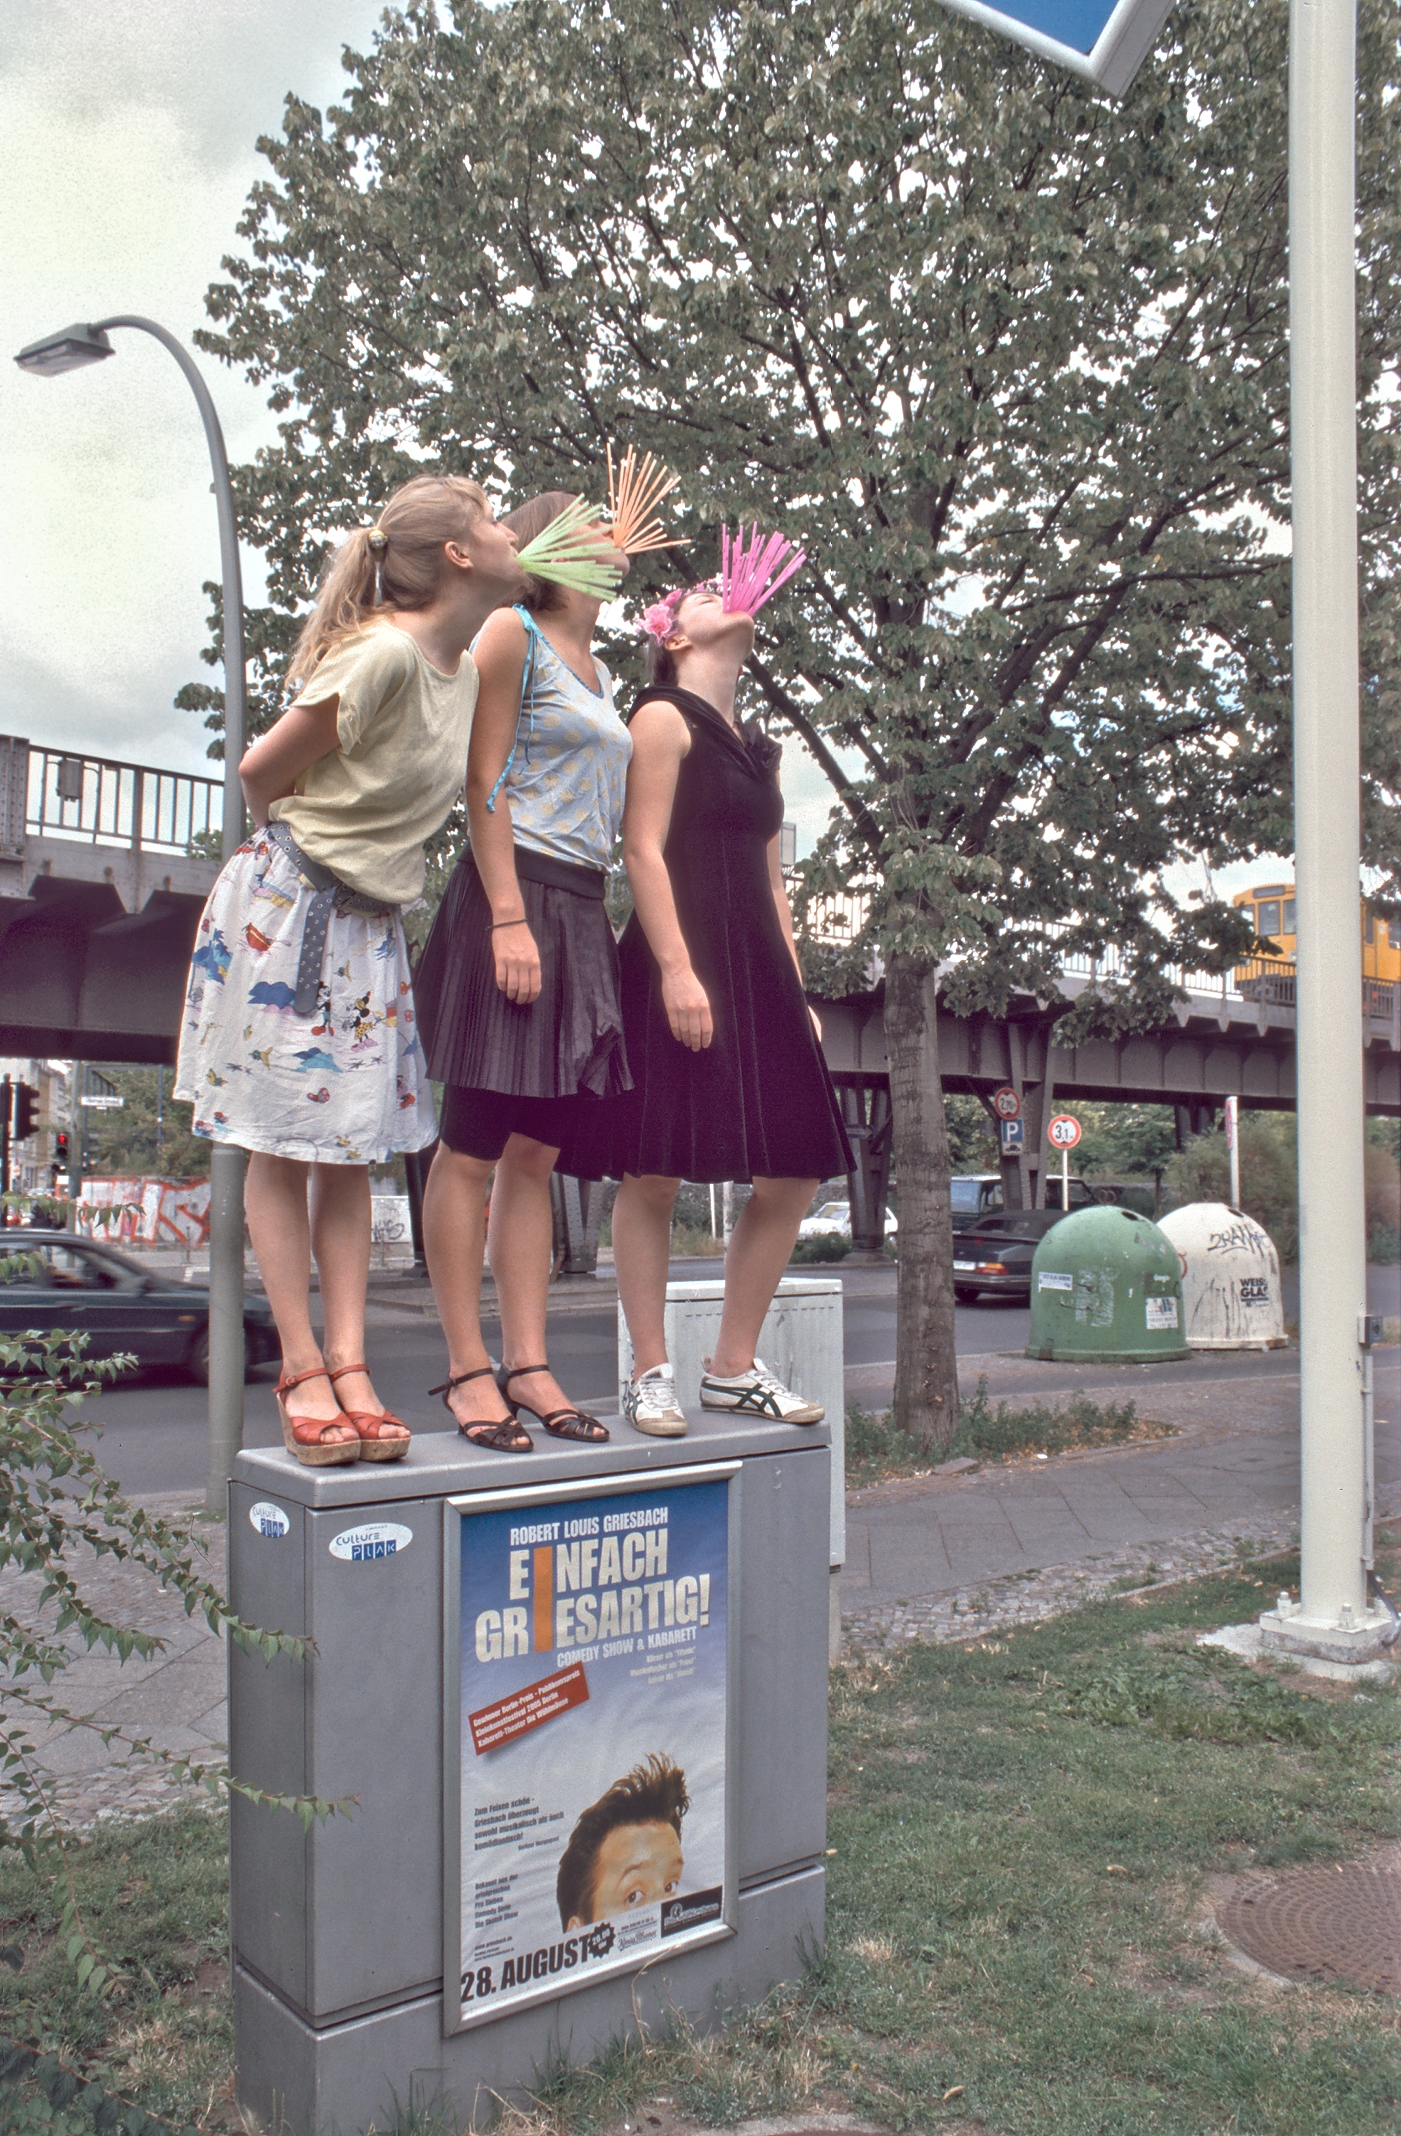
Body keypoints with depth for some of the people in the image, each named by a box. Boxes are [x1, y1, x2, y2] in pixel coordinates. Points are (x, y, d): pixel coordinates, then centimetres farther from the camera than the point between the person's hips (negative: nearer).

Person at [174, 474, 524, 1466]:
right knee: (283, 1146, 0)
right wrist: (300, 849, 7)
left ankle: (349, 1365, 7)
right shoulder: (384, 654, -19)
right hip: (288, 905, -8)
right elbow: (261, 772, -10)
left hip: (373, 920, 8)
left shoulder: (468, 671, 5)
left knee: (353, 1148, 4)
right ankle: (302, 1369, 6)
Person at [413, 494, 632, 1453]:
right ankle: (467, 1367, 1)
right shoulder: (512, 634, 1)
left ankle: (528, 1363, 10)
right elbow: (485, 782, -8)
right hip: (514, 894, -8)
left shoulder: (601, 671, 23)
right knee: (474, 1147, -5)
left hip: (584, 909, 8)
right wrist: (509, 917, -17)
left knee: (537, 1153, 6)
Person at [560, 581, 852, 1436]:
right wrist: (677, 969, -19)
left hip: (757, 965, 8)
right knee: (654, 1173, -7)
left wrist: (796, 995, 16)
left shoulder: (759, 748, 23)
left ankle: (735, 1367, 13)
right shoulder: (663, 718, 2)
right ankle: (651, 1374, 4)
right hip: (679, 964, -8)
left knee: (796, 1173, 3)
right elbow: (644, 849, -9)